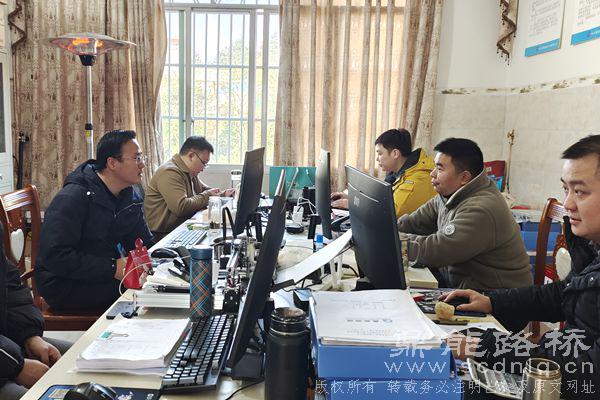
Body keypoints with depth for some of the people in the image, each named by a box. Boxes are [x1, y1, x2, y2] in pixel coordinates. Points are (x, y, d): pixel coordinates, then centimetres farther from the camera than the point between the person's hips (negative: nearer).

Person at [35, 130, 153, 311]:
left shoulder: (132, 196, 5)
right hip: (66, 285, -8)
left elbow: (144, 244, 11)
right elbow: (55, 255, -28)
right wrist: (113, 269, -31)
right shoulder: (72, 198, -21)